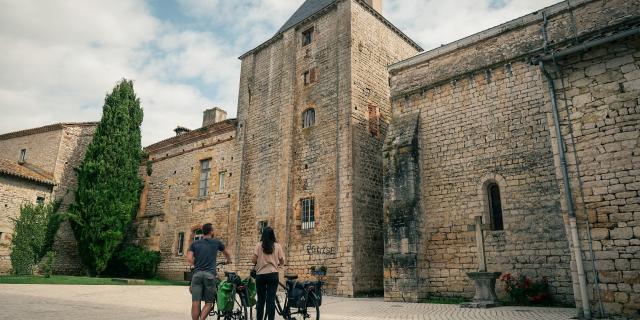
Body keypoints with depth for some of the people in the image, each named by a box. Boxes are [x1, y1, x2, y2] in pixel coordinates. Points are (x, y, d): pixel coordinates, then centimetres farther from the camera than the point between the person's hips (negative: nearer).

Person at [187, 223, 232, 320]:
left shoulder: (194, 244, 12)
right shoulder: (216, 242, 11)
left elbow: (189, 259, -1)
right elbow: (226, 253, 28)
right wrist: (228, 260, 50)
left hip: (197, 274, 2)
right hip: (210, 274, -2)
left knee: (195, 303, 2)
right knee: (208, 303, 6)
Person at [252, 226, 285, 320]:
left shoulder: (259, 245, 0)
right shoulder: (277, 246, 3)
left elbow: (254, 260, -4)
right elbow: (282, 262, 5)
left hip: (260, 275, 0)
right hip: (273, 275, 0)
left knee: (261, 299, 9)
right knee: (271, 300, 1)